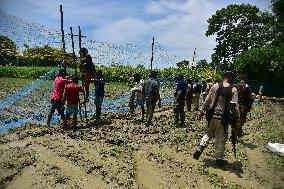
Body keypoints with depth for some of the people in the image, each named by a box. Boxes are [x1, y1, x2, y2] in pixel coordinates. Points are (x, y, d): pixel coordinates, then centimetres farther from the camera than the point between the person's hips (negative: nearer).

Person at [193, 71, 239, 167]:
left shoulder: (215, 86, 0)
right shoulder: (233, 90, -6)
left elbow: (207, 100, 3)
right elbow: (235, 106, -10)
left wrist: (202, 111, 12)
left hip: (212, 116, 2)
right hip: (223, 118, -2)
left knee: (209, 133, 22)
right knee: (221, 139, 11)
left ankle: (200, 147, 5)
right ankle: (219, 159, 22)